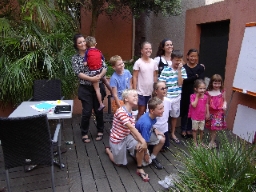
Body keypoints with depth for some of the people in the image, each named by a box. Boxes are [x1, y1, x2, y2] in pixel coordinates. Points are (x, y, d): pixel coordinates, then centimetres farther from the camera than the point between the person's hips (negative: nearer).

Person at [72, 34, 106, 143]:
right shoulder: (75, 58, 2)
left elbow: (104, 67, 0)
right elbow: (78, 73, -9)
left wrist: (99, 76, -19)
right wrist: (91, 78, -21)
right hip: (85, 88, -1)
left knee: (98, 110, 10)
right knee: (87, 111, 1)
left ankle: (100, 131, 29)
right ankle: (84, 133, 19)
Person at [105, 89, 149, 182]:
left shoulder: (131, 113, 0)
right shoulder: (120, 111, -29)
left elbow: (132, 130, -8)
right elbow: (131, 128, -35)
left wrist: (140, 141, -23)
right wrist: (143, 141, -38)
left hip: (127, 137, 6)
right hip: (117, 140, -6)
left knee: (141, 146, -19)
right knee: (119, 163, 11)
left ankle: (139, 169, 2)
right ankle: (108, 150, 39)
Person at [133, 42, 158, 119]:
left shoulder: (154, 62, 4)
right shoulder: (138, 62, -9)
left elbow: (155, 76, 9)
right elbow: (135, 77, -8)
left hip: (151, 92, 4)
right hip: (141, 92, -4)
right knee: (141, 111, 6)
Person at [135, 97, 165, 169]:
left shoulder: (152, 115, -17)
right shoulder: (146, 123, -40)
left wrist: (155, 129, -11)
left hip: (148, 134, 8)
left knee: (162, 139, -6)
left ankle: (153, 158, 10)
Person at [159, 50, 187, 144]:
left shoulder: (182, 69, -1)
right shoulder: (166, 70, -12)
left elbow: (180, 83, -11)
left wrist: (179, 70, -15)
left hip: (177, 97, 4)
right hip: (166, 97, -4)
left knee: (175, 116, 17)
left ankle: (173, 134, 34)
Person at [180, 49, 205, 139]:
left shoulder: (201, 68, 1)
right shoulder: (183, 67, -4)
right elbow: (184, 80, -16)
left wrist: (190, 79, -17)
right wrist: (195, 76, -15)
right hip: (185, 93, -1)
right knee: (184, 111, 8)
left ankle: (189, 129, 27)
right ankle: (183, 129, 24)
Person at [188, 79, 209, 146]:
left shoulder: (205, 96, -4)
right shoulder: (193, 96, -17)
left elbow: (206, 105, 7)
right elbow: (194, 105, -27)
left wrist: (207, 113, 7)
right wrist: (197, 96, -23)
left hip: (202, 117, 4)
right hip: (195, 117, -4)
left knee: (201, 130, 18)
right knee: (195, 130, 13)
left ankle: (201, 141, 37)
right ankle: (195, 142, 28)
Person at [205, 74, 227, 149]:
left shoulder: (222, 92, -2)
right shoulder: (208, 92, -6)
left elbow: (224, 100, 9)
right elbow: (207, 103, -3)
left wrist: (224, 105, -13)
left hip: (219, 113, 0)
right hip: (211, 112, 0)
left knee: (215, 128, 0)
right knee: (211, 128, 11)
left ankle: (211, 142, 13)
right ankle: (213, 140, 29)